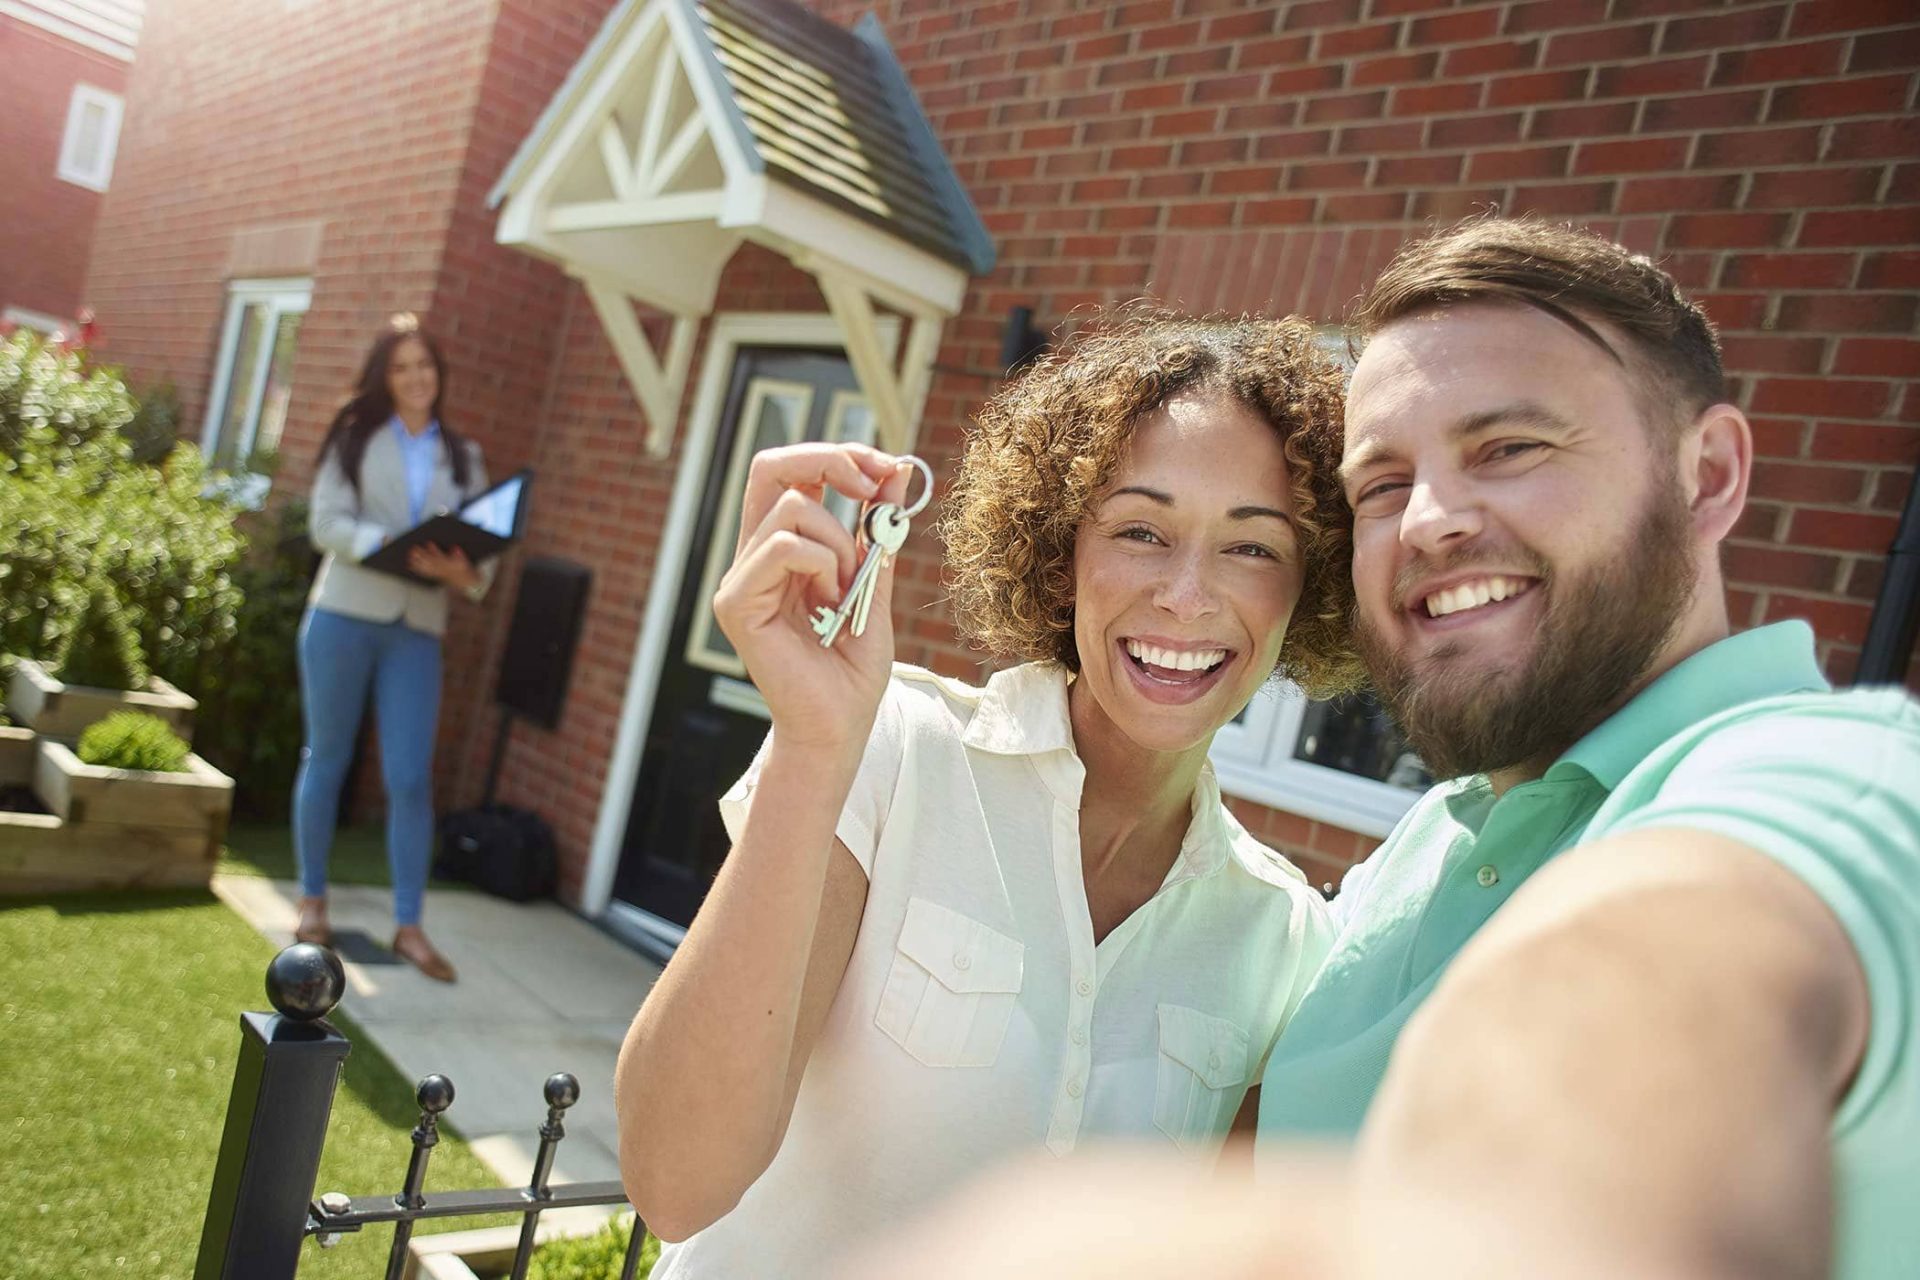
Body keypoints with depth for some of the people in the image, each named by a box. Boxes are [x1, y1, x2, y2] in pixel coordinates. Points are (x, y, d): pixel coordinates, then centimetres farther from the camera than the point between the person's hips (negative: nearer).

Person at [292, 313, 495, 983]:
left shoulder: (462, 455, 12)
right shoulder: (356, 436, 6)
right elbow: (327, 522, -5)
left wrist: (465, 572, -19)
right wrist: (393, 549, -22)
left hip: (417, 630, 1)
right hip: (344, 614, -1)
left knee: (410, 779, -3)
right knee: (326, 758, 9)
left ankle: (408, 925, 3)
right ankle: (312, 901, 24)